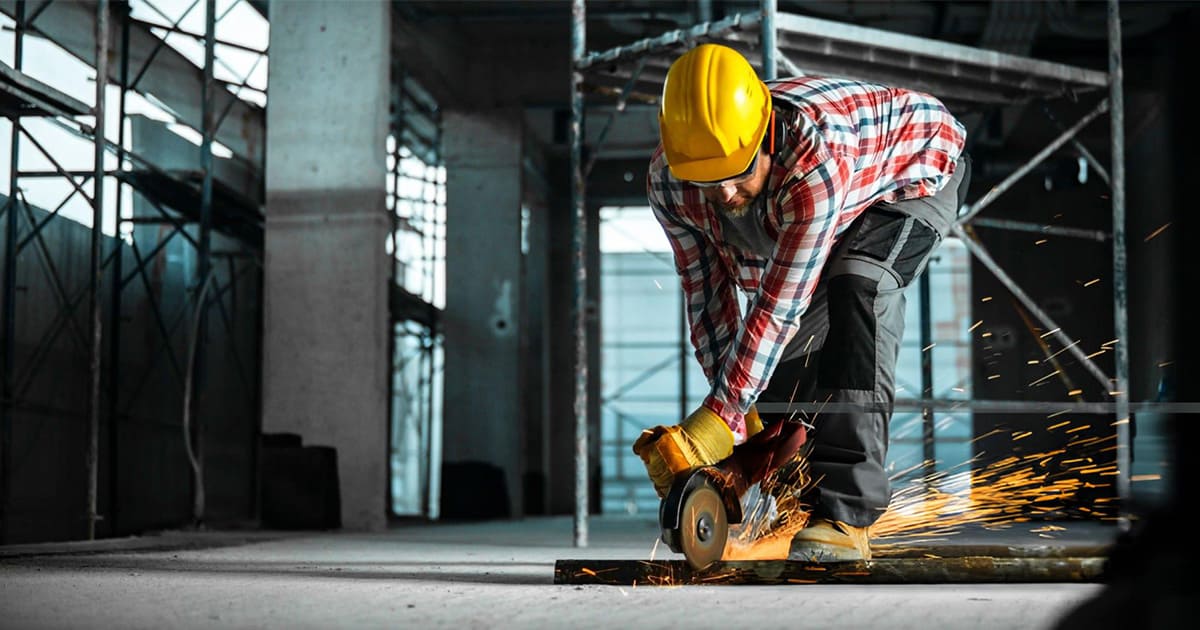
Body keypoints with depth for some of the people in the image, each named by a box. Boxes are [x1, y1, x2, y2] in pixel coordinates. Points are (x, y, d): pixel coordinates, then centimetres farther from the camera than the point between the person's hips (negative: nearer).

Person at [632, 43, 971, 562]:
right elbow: (707, 295, -17)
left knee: (857, 285, -33)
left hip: (919, 168, -6)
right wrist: (741, 418, -19)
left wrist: (718, 421, -40)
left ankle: (845, 513, -36)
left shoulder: (817, 158, -46)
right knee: (781, 355, 0)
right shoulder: (667, 180, -27)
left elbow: (779, 305, -42)